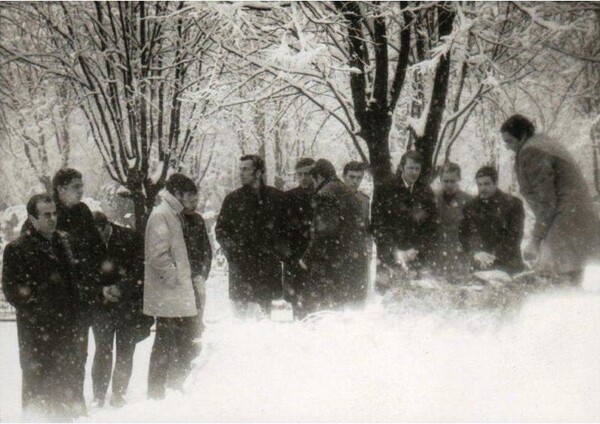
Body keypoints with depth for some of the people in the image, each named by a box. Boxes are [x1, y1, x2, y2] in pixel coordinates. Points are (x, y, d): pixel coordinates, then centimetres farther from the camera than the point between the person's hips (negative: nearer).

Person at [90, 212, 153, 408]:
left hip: (129, 304, 0)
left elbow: (139, 269, -7)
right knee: (103, 350, -3)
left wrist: (120, 287, -17)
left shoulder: (129, 238, -7)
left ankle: (119, 395, 11)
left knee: (125, 351, 2)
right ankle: (98, 397, 3)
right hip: (102, 304, 0)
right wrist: (101, 290, -15)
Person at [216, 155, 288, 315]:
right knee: (240, 305, -5)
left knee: (266, 305, 3)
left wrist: (282, 249, 0)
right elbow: (220, 229, 12)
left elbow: (286, 227, 13)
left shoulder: (276, 197, 6)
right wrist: (231, 247, -5)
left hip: (268, 263, 0)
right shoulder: (233, 199, 7)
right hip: (241, 263, 0)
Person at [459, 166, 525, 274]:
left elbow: (514, 236, -5)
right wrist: (476, 253, -20)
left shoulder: (513, 204, 2)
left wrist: (494, 256, -16)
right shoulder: (471, 207, 12)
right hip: (480, 267, 2)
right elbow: (464, 234, 0)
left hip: (508, 267, -2)